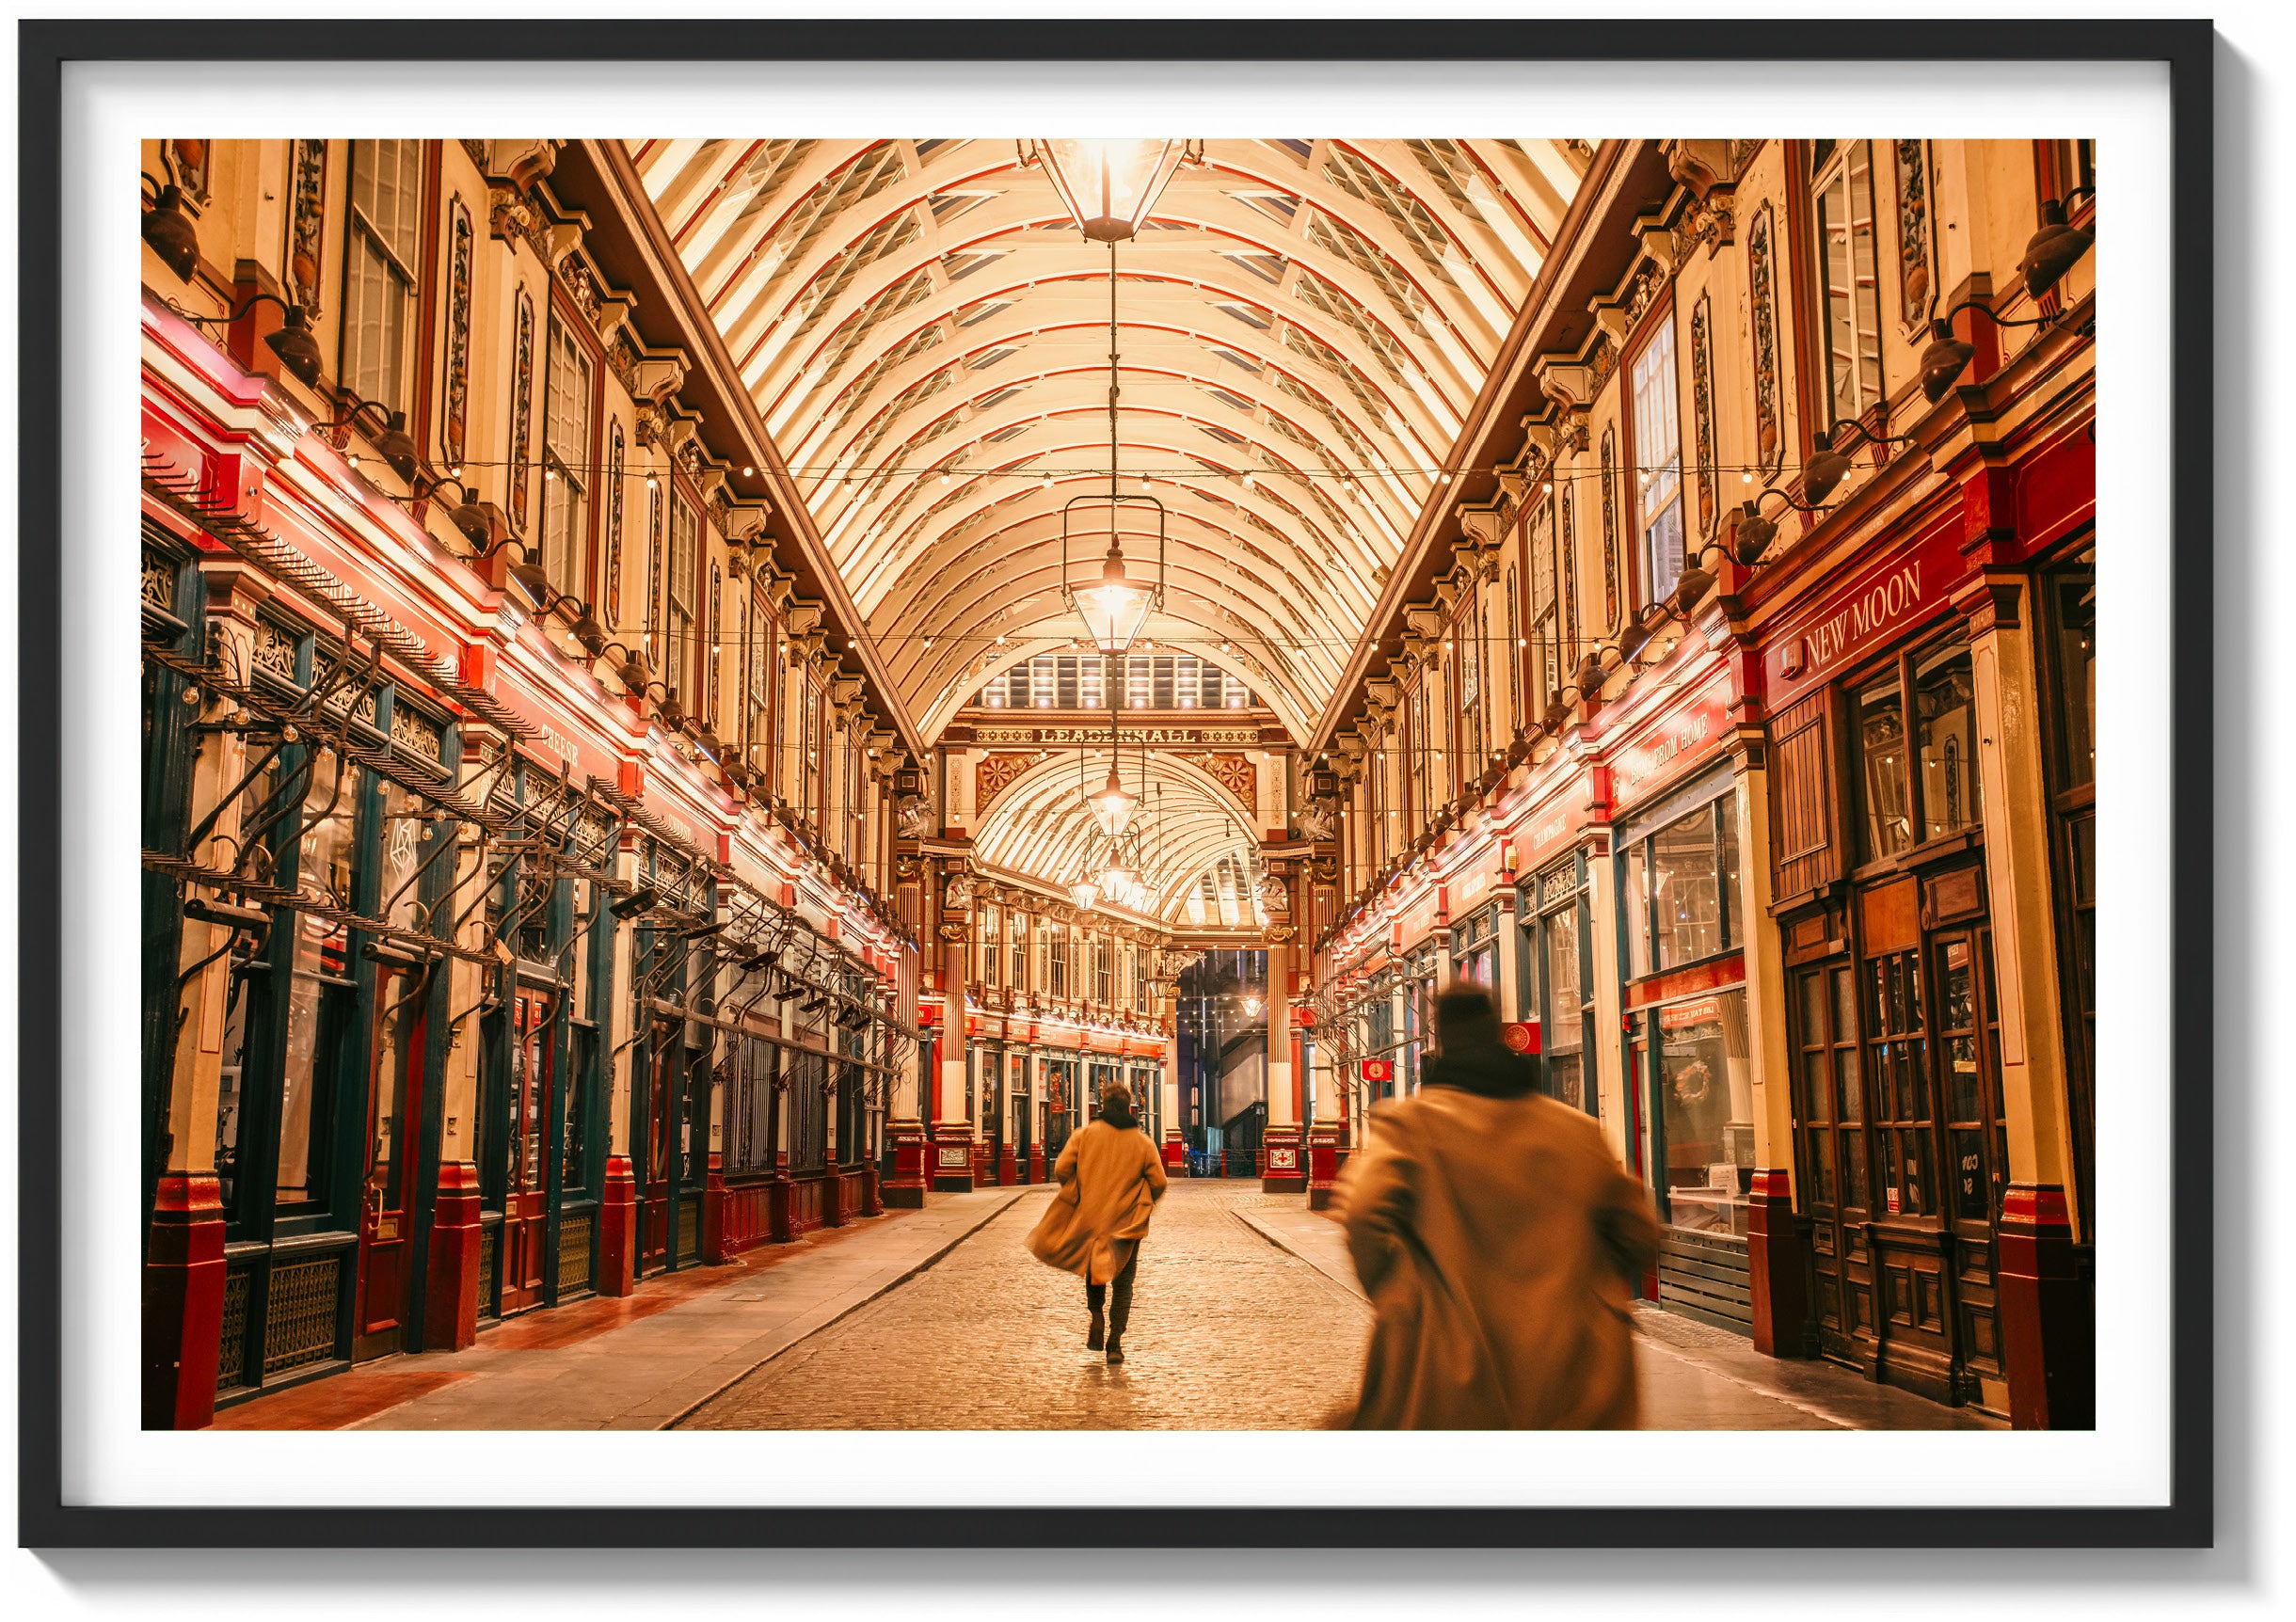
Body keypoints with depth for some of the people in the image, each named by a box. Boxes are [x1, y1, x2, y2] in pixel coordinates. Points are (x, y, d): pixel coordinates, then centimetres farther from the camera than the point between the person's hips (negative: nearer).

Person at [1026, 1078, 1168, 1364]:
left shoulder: (1085, 1135, -4)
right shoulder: (1143, 1142, -2)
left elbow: (1061, 1169, -9)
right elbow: (1158, 1183, -4)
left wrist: (1077, 1196, 8)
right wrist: (1145, 1204, 16)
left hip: (1089, 1216, 1)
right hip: (1127, 1223, -1)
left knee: (1093, 1271, 26)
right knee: (1123, 1284, 8)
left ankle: (1096, 1318, 10)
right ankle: (1114, 1342, -1)